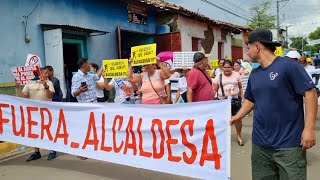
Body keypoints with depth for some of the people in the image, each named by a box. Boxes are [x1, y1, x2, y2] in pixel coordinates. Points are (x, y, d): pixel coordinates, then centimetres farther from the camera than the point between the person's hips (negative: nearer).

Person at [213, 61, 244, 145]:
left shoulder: (237, 75, 4)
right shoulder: (219, 77, 1)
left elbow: (240, 87, 10)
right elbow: (214, 90, -1)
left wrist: (243, 97, 5)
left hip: (236, 99, 1)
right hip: (223, 100, -1)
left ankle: (239, 136, 24)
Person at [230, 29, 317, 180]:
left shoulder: (288, 65, -11)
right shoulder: (254, 74, 9)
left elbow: (310, 93, -13)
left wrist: (309, 128, -18)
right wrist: (237, 117, 7)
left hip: (288, 143, -6)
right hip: (260, 143, 6)